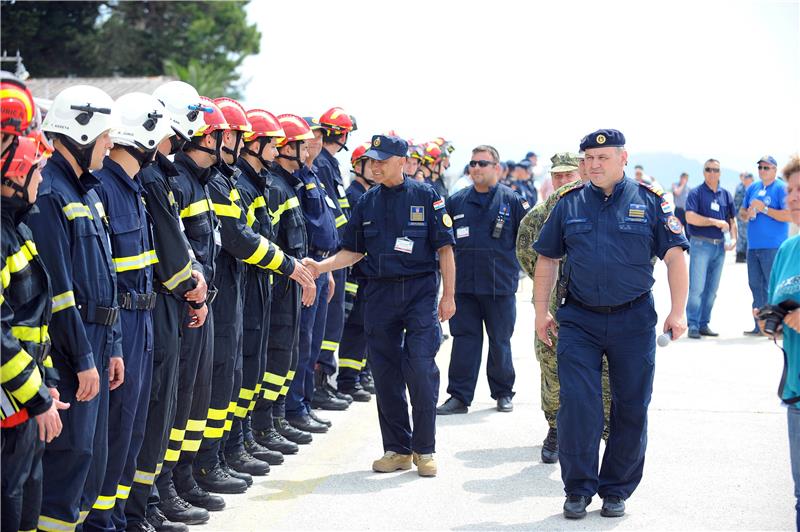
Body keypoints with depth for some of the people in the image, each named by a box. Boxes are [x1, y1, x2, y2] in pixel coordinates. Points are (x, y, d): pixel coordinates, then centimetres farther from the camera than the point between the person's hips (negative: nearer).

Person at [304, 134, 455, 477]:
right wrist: (320, 266, -3)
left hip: (420, 293, -4)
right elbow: (354, 251, 13)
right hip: (379, 294, 4)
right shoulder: (368, 202, 10)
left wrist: (448, 295, -5)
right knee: (386, 374, 6)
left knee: (420, 369, -10)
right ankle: (397, 449, 16)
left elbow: (444, 248, -1)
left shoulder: (426, 197, -2)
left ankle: (424, 449, 2)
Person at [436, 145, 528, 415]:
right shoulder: (456, 201, 8)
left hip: (500, 284, -2)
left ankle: (503, 393, 21)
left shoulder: (512, 201, 1)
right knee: (464, 339, 2)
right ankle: (459, 396, 5)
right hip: (463, 284, 2)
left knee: (500, 341, 8)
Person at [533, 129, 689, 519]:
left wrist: (678, 311, -8)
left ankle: (616, 490, 19)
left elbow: (674, 256, -2)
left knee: (631, 408, 5)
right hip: (579, 320, 1)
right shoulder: (569, 204, 5)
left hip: (633, 320, -1)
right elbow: (547, 259, 12)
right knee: (577, 405, -6)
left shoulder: (649, 201, -1)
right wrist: (541, 310, 7)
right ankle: (578, 489, 7)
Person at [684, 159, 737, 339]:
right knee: (697, 288, -8)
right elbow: (690, 217, -15)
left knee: (712, 289, 9)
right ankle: (693, 325, -4)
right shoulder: (696, 193, -3)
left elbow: (732, 220, 17)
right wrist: (716, 222, -16)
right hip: (701, 244, -5)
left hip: (720, 246, 5)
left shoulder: (726, 194, 13)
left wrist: (733, 238, 0)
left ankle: (704, 324, 16)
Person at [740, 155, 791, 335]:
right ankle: (759, 326, 19)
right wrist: (747, 214, -1)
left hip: (773, 246, -7)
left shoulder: (781, 188, -6)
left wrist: (764, 209, -17)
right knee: (755, 285, 11)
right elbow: (741, 212, 22)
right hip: (753, 245, 7)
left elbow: (788, 215, -15)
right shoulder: (753, 188, 14)